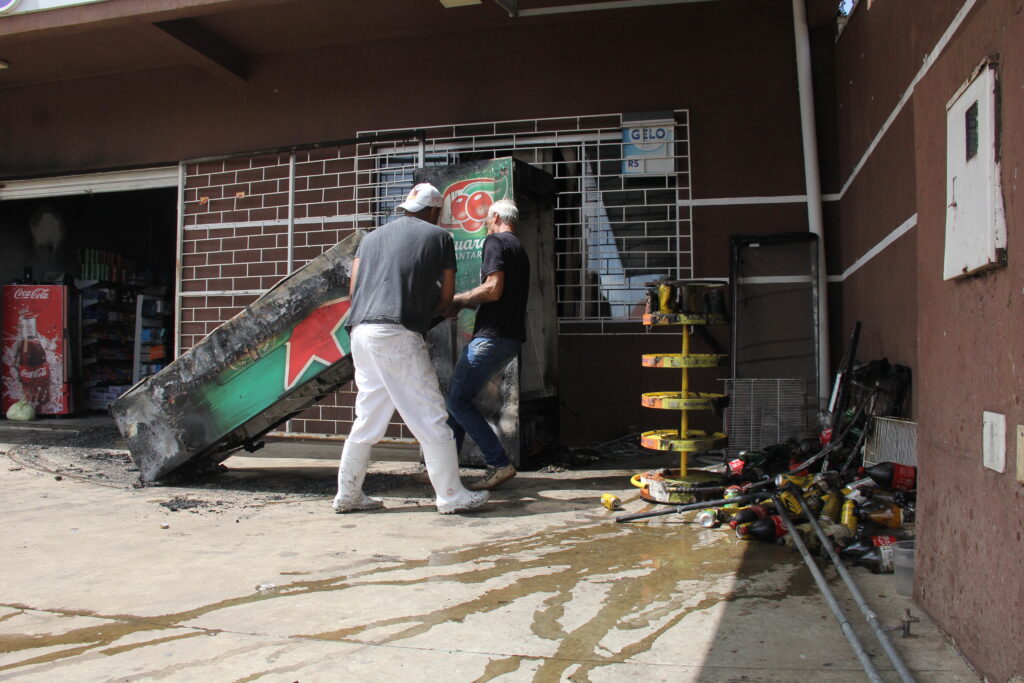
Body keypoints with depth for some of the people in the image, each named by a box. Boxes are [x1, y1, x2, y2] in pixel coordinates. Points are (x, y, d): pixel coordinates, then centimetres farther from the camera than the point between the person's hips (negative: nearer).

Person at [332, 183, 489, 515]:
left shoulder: (372, 237, 23)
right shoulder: (439, 236, 10)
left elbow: (353, 287, 16)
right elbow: (446, 295, 10)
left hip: (361, 331, 7)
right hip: (398, 335, -6)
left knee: (368, 418, 15)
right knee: (430, 416, 0)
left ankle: (348, 495, 19)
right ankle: (451, 495, 4)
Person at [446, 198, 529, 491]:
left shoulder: (495, 242, -6)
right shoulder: (519, 248, 23)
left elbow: (493, 290, -18)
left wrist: (458, 300, -4)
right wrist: (467, 302, 24)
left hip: (491, 337, -10)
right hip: (508, 338, 10)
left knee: (458, 400, -8)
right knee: (457, 397, 14)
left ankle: (499, 464, -8)